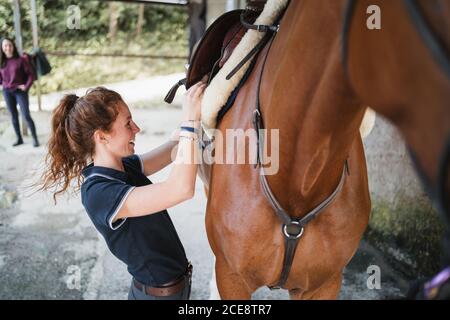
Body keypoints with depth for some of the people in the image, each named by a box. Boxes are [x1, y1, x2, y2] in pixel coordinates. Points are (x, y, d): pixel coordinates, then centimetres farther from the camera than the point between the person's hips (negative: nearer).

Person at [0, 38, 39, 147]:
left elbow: (30, 74, -5)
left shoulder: (20, 60, -6)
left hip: (20, 91, -4)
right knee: (14, 116, 10)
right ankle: (19, 139, 20)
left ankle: (35, 138, 0)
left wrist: (26, 87, -12)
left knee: (26, 116, -9)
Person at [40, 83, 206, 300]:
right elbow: (181, 189, -42)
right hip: (158, 292, -8)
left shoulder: (124, 166, -4)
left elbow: (177, 146, 5)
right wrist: (190, 118, -37)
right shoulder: (98, 193, -30)